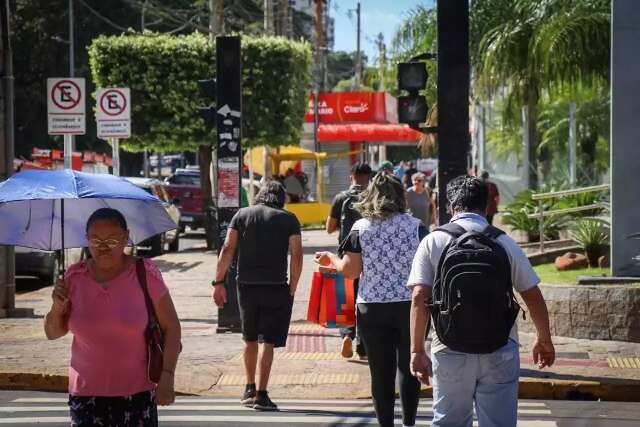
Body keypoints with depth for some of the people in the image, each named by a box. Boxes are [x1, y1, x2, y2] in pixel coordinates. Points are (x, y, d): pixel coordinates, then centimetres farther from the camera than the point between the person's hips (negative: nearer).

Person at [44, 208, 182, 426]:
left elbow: (170, 327, -2)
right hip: (86, 393, 2)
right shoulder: (75, 277, 1)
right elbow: (53, 333, 10)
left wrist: (166, 376, -10)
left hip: (137, 393, -1)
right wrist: (58, 307, -11)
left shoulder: (145, 273, -6)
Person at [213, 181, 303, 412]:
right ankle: (261, 395, -6)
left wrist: (219, 282, 1)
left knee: (250, 340, 19)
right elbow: (296, 255, -5)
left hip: (246, 286, 3)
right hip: (276, 287, -3)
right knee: (267, 341, -1)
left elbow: (227, 249, 1)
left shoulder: (242, 215, 8)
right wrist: (292, 287, 2)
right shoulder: (288, 219, 2)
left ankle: (249, 389, 28)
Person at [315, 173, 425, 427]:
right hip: (410, 305, 0)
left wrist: (330, 259, 13)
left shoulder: (361, 228, -3)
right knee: (409, 367, 12)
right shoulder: (415, 226, -2)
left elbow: (349, 270, -6)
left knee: (381, 371, 6)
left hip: (372, 309, 0)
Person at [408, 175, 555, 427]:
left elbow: (419, 297, -9)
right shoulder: (504, 242, 1)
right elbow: (532, 295, 4)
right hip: (499, 353, 0)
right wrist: (544, 340, 17)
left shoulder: (433, 242, -1)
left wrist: (417, 350, -6)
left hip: (450, 352, 0)